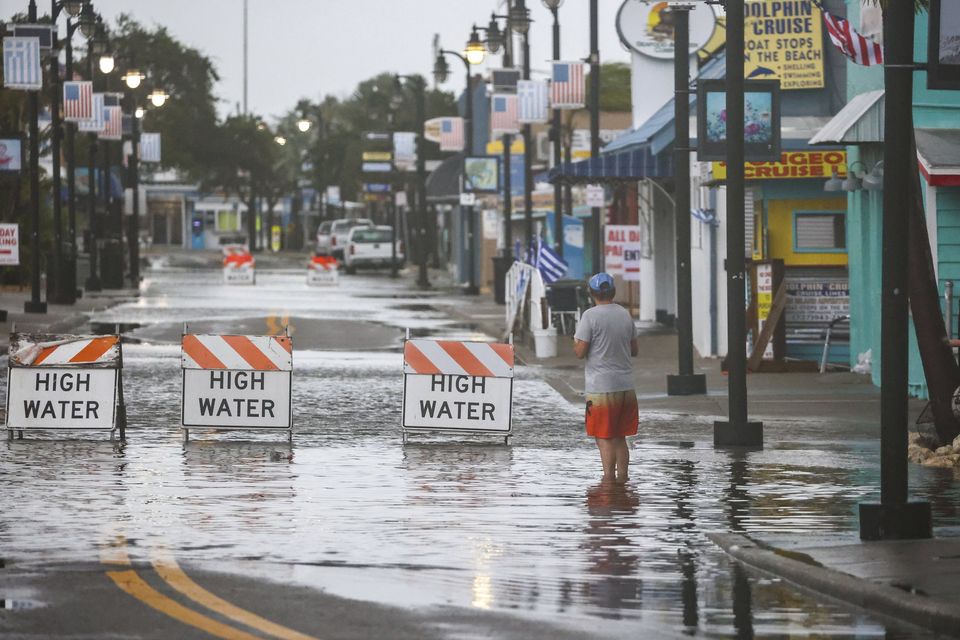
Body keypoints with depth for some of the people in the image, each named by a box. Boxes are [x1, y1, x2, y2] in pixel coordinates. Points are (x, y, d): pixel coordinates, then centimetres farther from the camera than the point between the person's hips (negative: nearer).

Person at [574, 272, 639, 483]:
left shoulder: (590, 316, -10)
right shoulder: (625, 315, 8)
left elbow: (580, 352, -12)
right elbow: (635, 349, 15)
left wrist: (576, 343, 10)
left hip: (601, 387, -5)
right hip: (626, 385, 6)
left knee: (604, 438, -1)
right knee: (620, 438, 13)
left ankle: (609, 478, -4)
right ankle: (622, 478, 14)